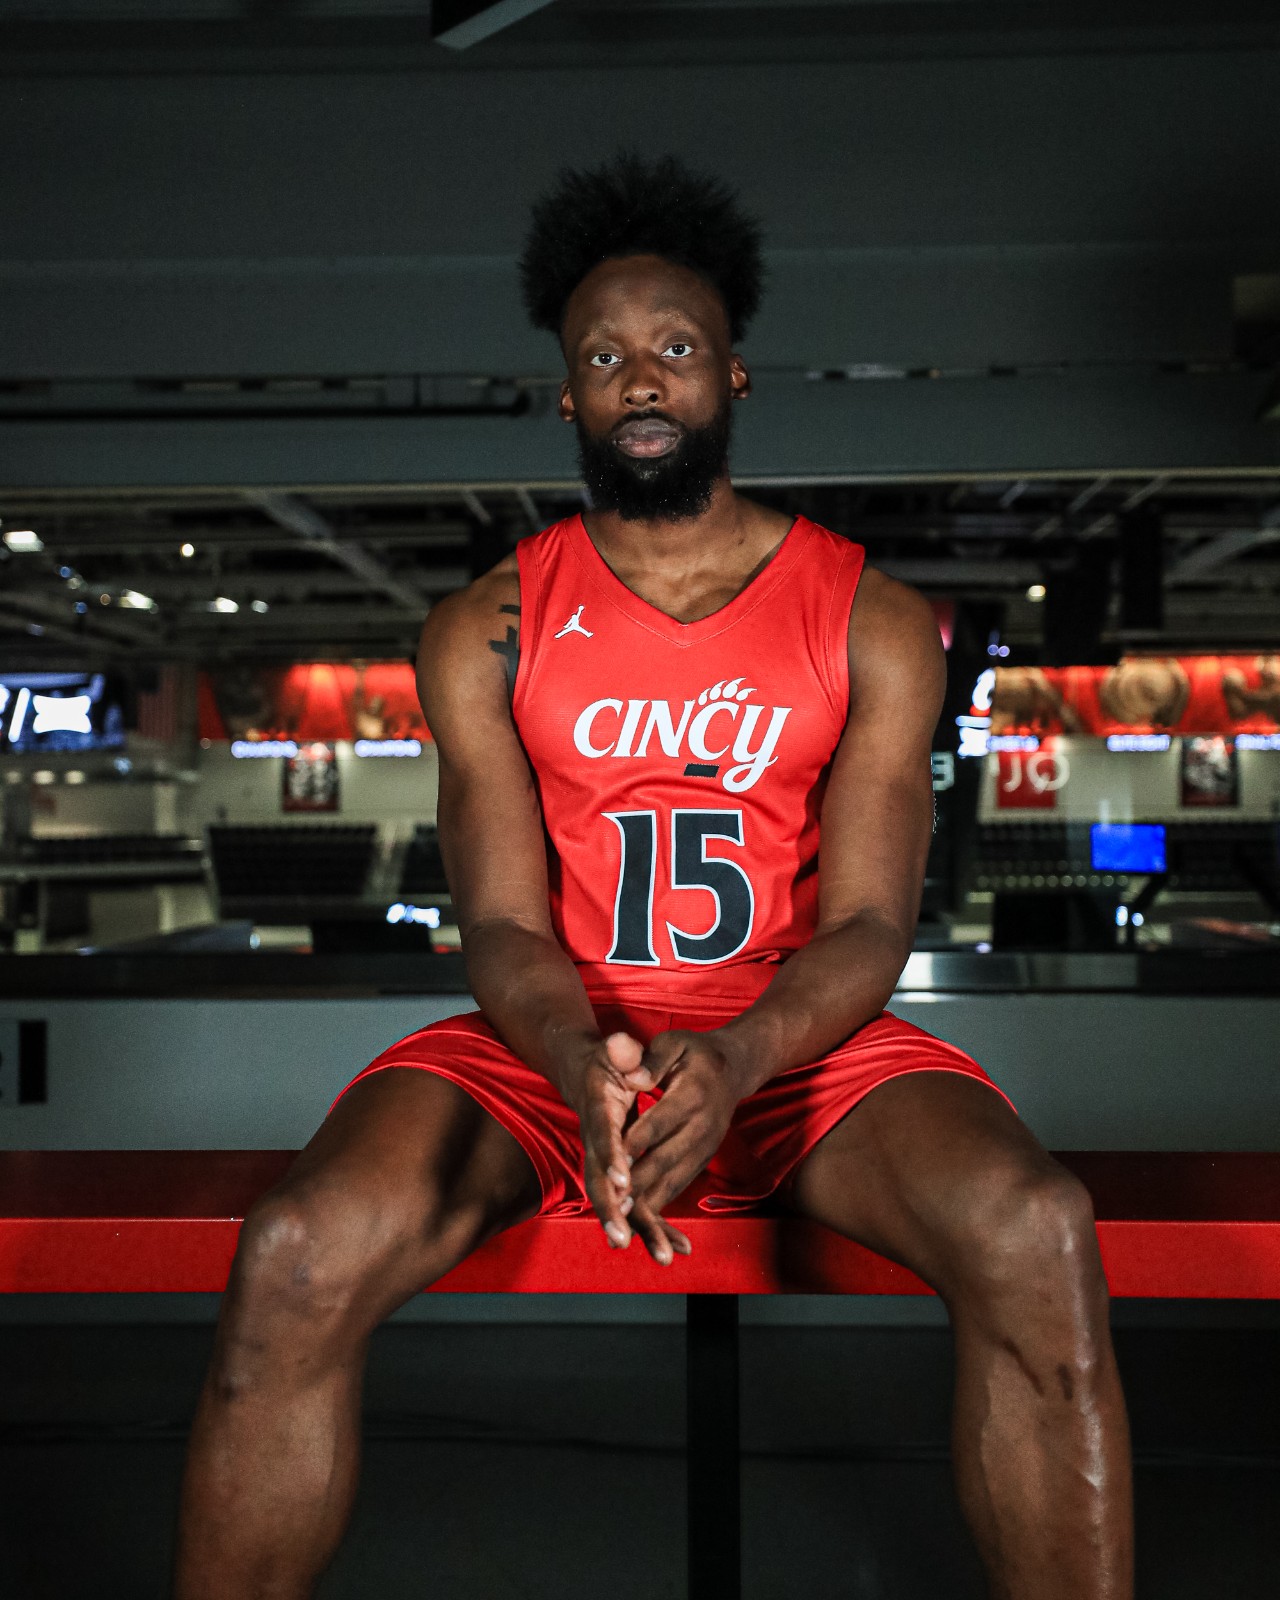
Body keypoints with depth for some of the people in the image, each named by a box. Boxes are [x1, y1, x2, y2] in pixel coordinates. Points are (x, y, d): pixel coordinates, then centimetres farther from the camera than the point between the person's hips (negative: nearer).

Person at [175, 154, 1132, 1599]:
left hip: (796, 1042, 0)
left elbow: (867, 924, -3)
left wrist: (733, 1061, -25)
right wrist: (588, 1066, -25)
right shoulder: (486, 632, 5)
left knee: (1037, 1236, -30)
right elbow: (502, 925, -2)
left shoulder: (871, 622, 4)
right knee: (297, 1257, -27)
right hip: (550, 1047, 1)